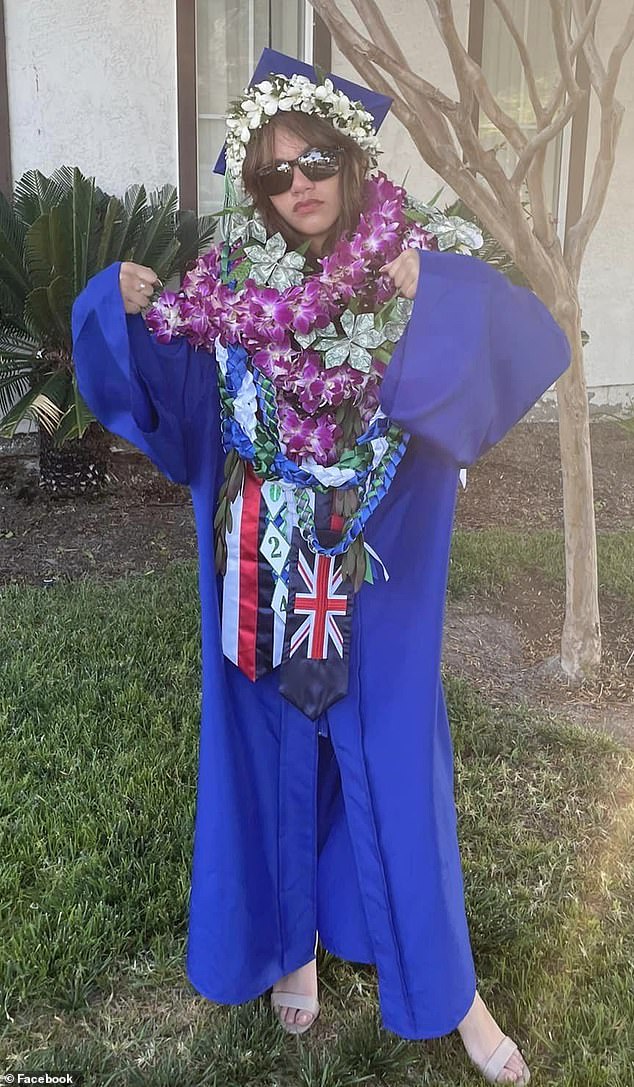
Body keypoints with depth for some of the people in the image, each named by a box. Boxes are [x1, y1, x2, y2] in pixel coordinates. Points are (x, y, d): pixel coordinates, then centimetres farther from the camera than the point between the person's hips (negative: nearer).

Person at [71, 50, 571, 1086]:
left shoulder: (413, 279, -6)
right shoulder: (235, 287, -1)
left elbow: (538, 344, -18)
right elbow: (165, 390, 1)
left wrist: (438, 292, -32)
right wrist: (124, 306, -16)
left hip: (377, 583, -1)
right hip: (269, 581, 2)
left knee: (395, 761, 8)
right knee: (280, 756, 14)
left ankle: (448, 988, 27)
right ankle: (295, 941, 38)